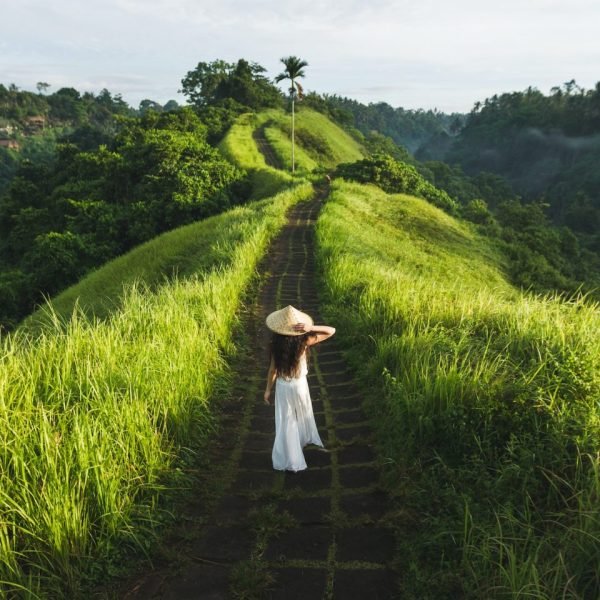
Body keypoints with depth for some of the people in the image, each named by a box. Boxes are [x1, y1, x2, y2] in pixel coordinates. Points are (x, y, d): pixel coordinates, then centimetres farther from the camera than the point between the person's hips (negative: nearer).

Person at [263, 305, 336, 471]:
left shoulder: (276, 344, -19)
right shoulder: (304, 341, -22)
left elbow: (272, 369, -11)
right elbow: (331, 331, -18)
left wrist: (268, 390, 2)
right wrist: (311, 328, -31)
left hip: (282, 386, 0)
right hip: (299, 385, 0)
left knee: (285, 422, 12)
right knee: (303, 414, 28)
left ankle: (288, 459, 20)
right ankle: (306, 439, 54)